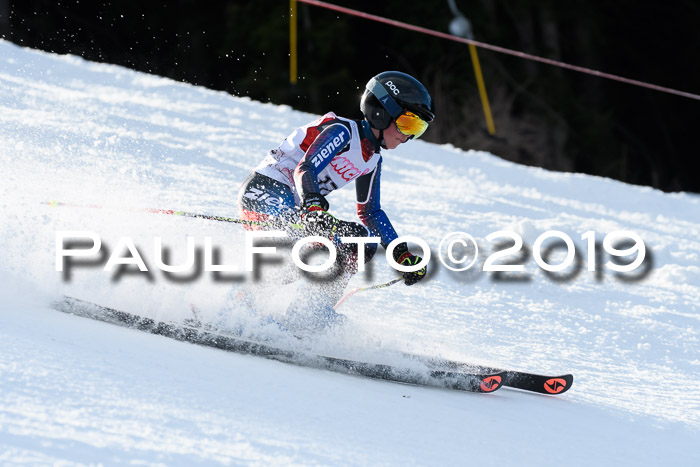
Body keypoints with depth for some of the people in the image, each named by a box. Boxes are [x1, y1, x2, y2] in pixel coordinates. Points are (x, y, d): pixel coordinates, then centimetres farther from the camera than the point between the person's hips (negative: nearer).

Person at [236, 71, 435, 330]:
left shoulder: (372, 160, 14)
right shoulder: (342, 131, -13)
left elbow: (371, 212, 24)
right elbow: (305, 170, -27)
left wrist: (403, 254, 16)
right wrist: (314, 209, -44)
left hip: (293, 204, 10)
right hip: (264, 192, -10)